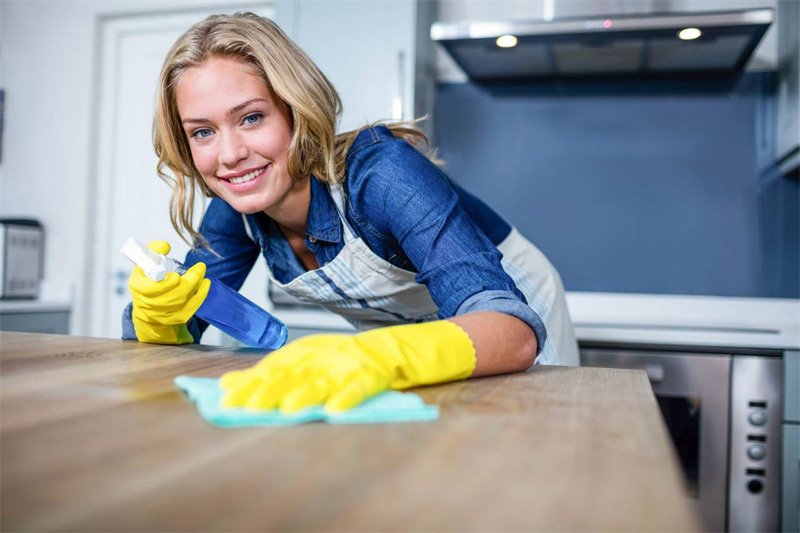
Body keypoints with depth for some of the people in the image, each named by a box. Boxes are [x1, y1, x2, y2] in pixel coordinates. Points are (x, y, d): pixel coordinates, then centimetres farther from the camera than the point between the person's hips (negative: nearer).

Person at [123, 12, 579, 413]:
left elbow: (515, 332, -48)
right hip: (406, 346, 4)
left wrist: (375, 356, -67)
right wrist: (157, 310, -31)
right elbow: (178, 332, -7)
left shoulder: (380, 170, -36)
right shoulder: (238, 211, -16)